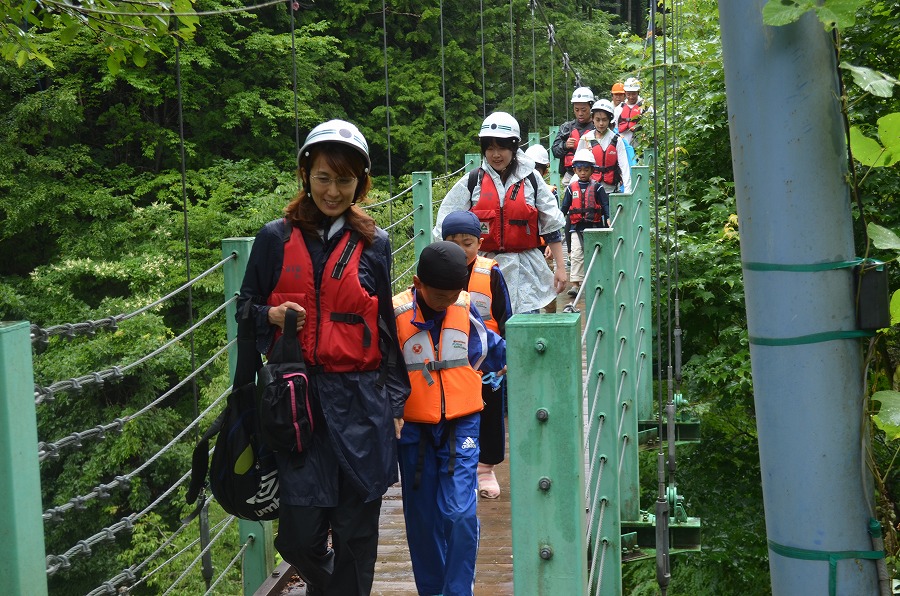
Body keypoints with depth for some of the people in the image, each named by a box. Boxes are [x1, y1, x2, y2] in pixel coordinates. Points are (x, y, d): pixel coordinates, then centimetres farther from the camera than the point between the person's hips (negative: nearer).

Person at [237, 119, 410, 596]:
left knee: (356, 534, 2)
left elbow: (387, 328, 12)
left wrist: (395, 401, 6)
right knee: (299, 537, -2)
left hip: (361, 404, 1)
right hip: (296, 398, 0)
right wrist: (271, 315, -11)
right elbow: (245, 306, 12)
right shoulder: (276, 238, 4)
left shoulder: (374, 244, 7)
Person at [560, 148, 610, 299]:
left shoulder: (597, 187, 0)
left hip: (593, 226, -1)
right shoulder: (571, 188, 5)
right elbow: (565, 206, 10)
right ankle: (575, 284, -9)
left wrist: (608, 218, -16)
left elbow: (605, 204, -3)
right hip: (576, 227, 1)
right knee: (576, 255, -7)